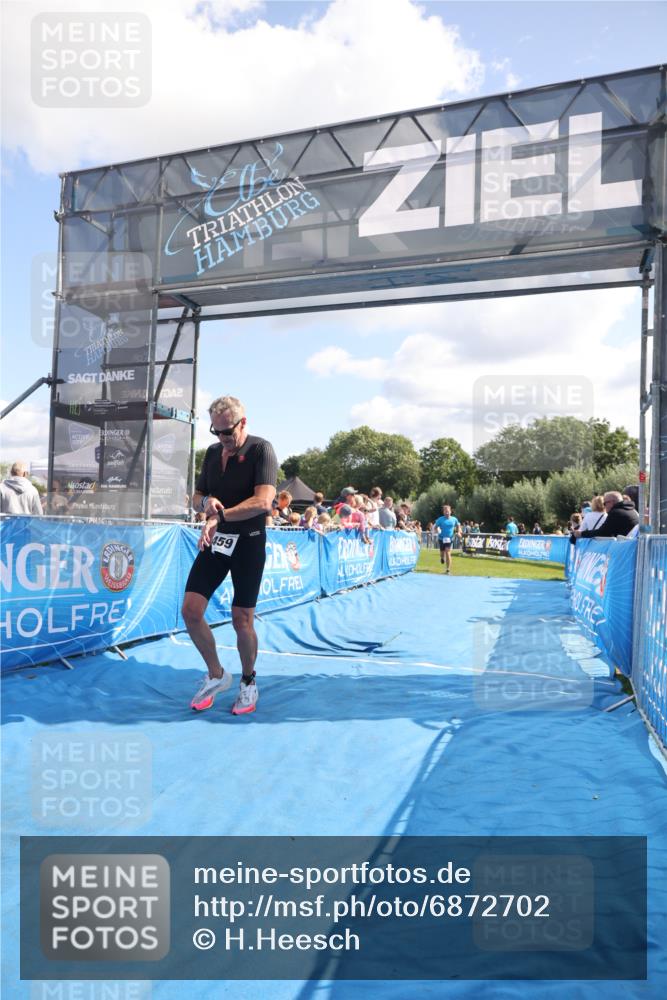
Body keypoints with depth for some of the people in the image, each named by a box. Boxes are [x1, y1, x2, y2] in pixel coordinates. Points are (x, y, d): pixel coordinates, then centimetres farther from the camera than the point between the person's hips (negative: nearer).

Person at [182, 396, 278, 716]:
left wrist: (220, 515, -23)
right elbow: (197, 496, 18)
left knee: (242, 620, 0)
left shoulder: (261, 450, -10)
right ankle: (216, 675, 20)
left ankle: (248, 682, 25)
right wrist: (206, 502, -7)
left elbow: (263, 501, -23)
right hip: (215, 541, 6)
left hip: (249, 542, -6)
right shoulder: (212, 452, 10)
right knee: (190, 610, -2)